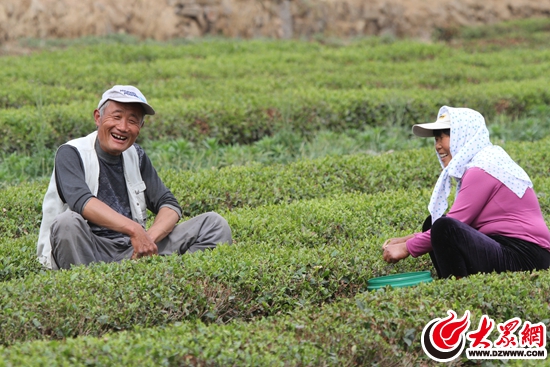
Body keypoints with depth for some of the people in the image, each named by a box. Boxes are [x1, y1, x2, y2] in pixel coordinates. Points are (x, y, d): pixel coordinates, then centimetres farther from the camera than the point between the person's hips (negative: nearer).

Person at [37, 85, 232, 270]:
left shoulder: (136, 156, 14)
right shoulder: (71, 154, -4)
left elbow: (169, 205, 7)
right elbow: (81, 201, -24)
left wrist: (150, 237, -15)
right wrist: (134, 229, -34)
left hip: (133, 250, 6)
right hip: (89, 253, -5)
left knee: (215, 224, -6)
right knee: (66, 222, -37)